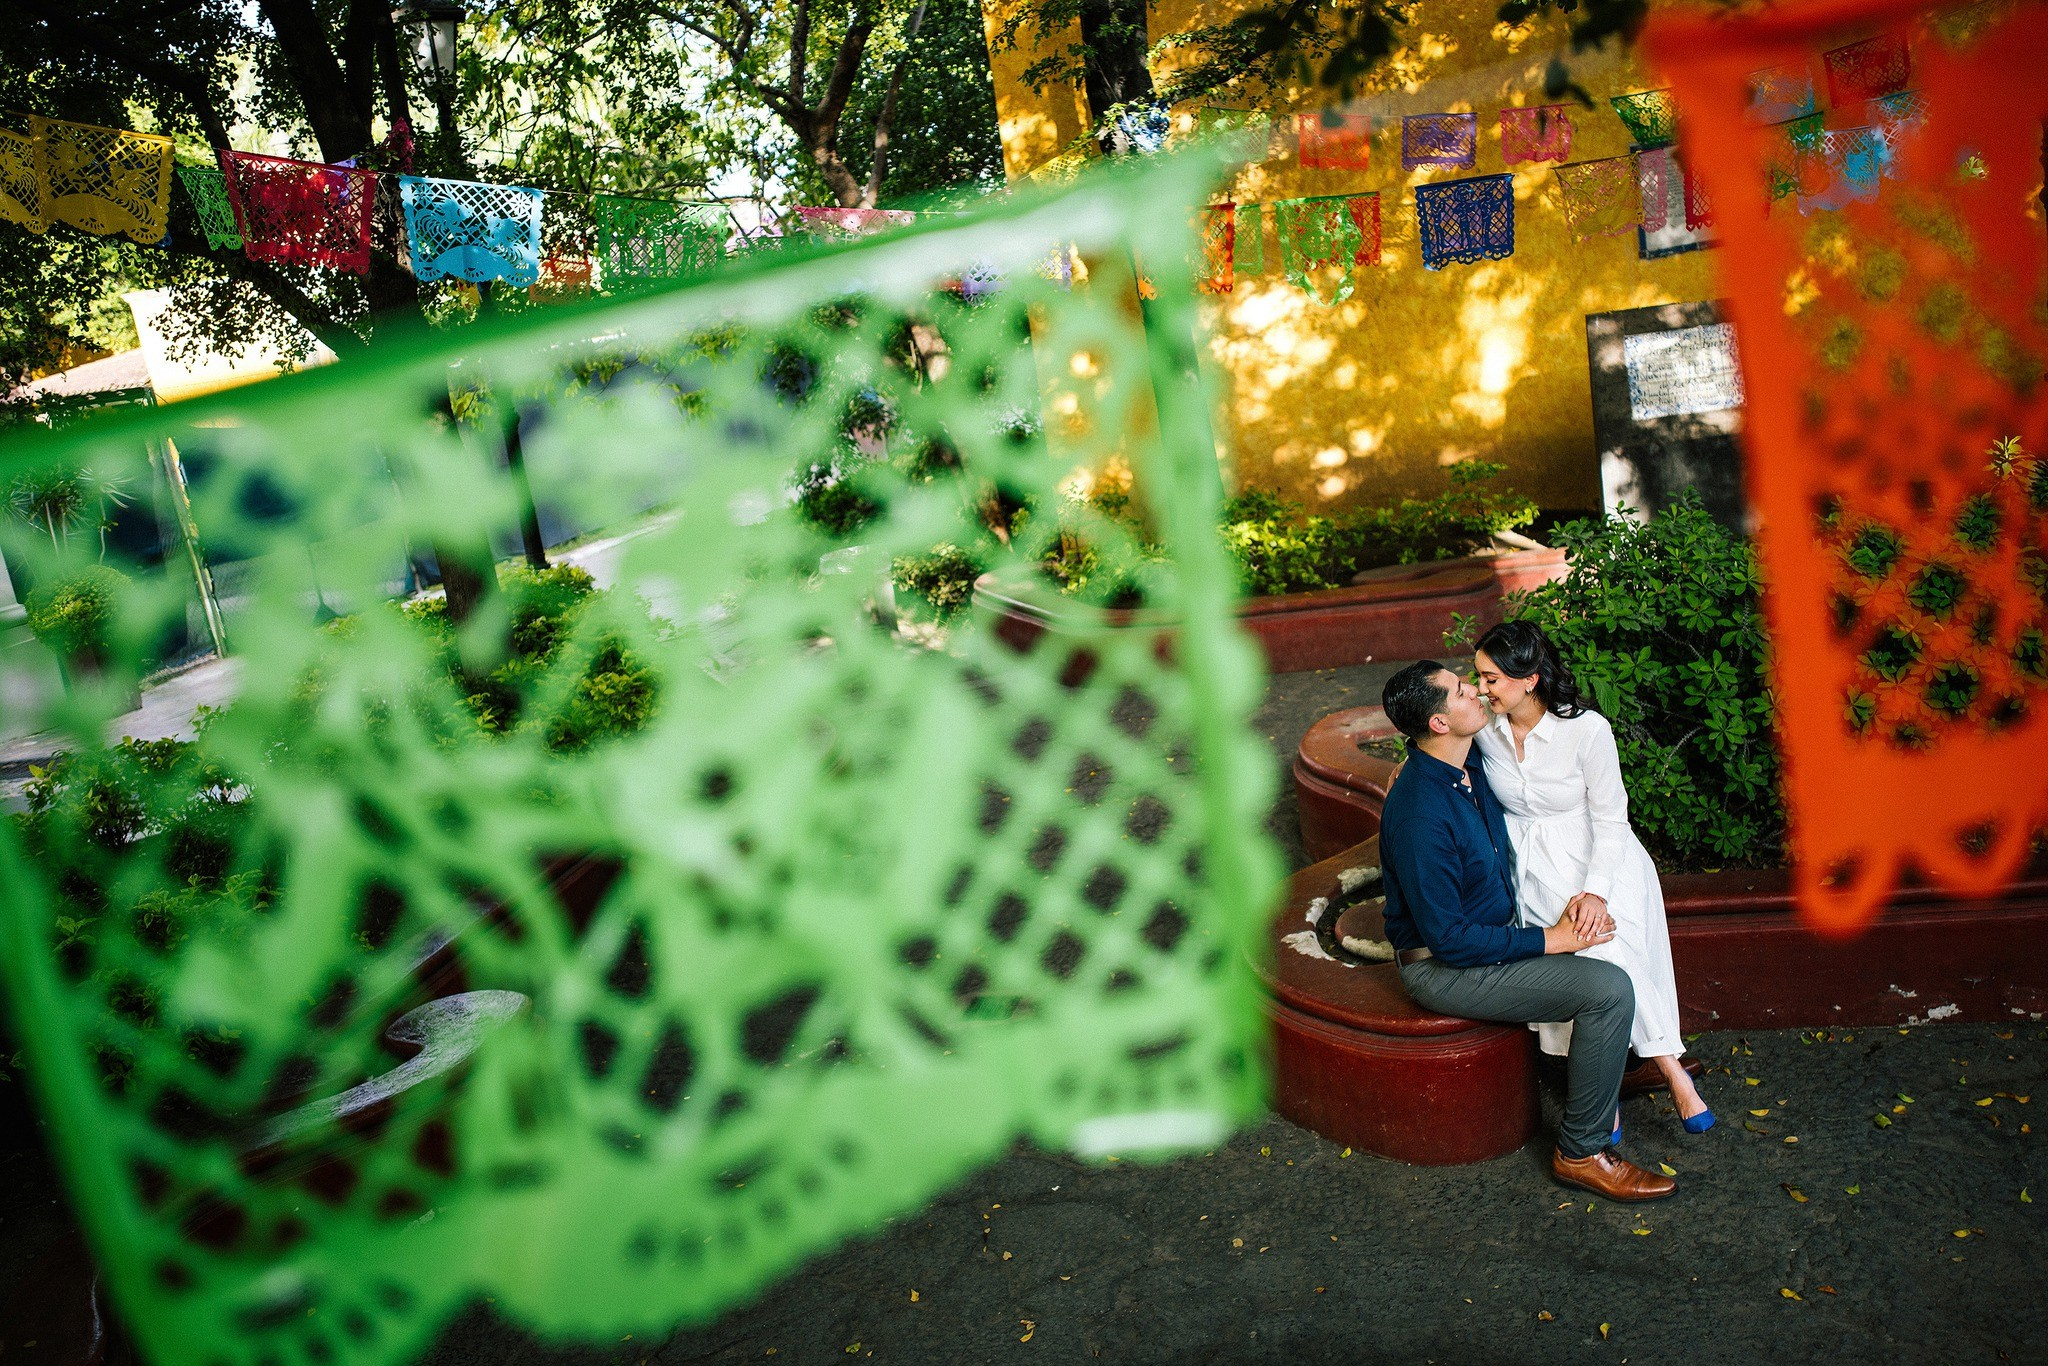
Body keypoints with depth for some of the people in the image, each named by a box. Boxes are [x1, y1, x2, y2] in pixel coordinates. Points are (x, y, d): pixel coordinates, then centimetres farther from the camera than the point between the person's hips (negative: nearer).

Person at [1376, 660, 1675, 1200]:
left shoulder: (1471, 763, -1)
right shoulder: (1421, 814, -30)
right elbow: (1448, 939, -27)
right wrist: (1549, 941, -20)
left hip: (1494, 926, 10)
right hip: (1443, 969, -10)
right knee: (1609, 988, -20)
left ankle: (1624, 1060, 37)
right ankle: (1581, 1152, -5)